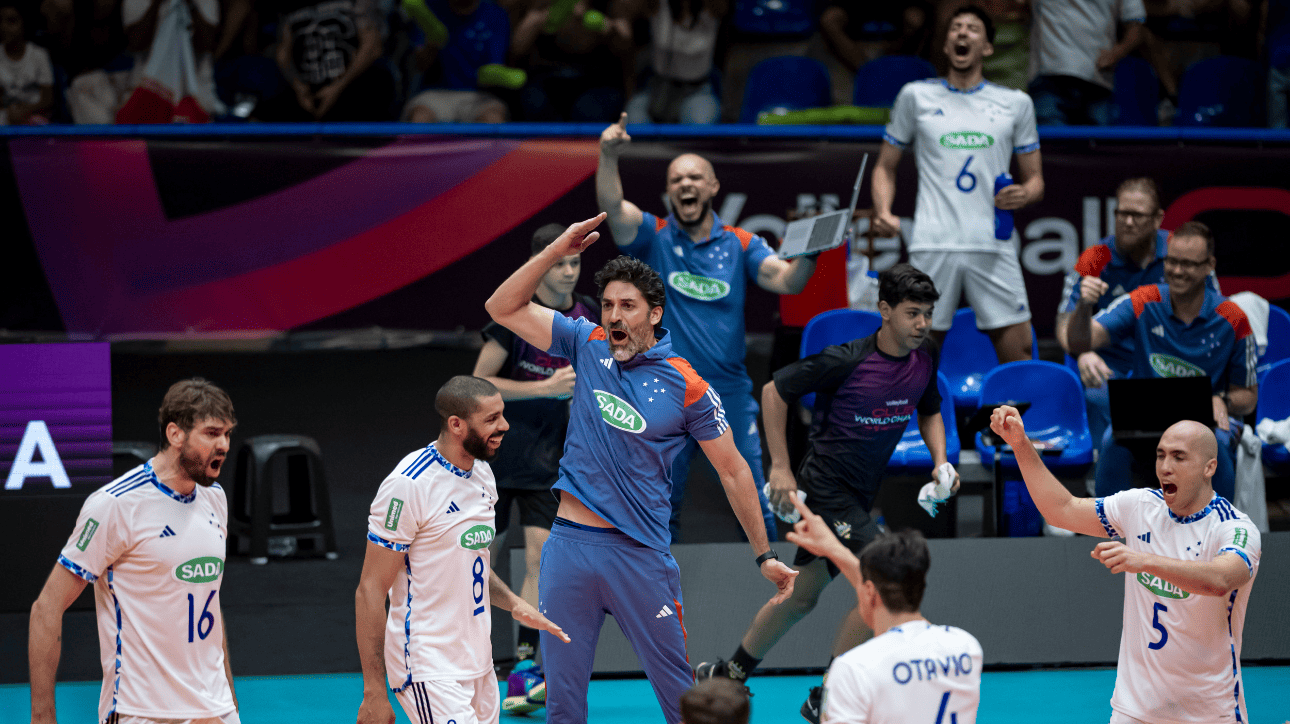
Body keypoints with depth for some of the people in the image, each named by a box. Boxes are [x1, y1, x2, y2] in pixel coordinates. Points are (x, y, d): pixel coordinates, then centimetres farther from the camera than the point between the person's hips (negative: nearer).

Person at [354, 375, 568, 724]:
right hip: (429, 674, -9)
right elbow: (370, 591, -16)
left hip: (478, 665, 9)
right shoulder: (409, 485, -17)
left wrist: (514, 604, 8)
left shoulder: (481, 473, 10)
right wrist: (374, 694, -18)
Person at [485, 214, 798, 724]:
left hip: (640, 553, -3)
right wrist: (557, 251, -5)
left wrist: (764, 555, 4)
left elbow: (733, 471, 3)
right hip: (569, 543, 3)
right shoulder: (588, 345, 6)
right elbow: (503, 308, 6)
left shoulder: (686, 386, -4)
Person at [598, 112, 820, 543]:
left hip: (729, 394, 1)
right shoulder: (654, 237, 4)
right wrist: (609, 156, -32)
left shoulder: (740, 245, 7)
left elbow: (786, 280, -6)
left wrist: (809, 254, -28)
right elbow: (611, 206, -14)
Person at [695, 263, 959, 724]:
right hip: (825, 489, -8)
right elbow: (774, 391, -11)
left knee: (802, 597, 18)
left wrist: (940, 461, -1)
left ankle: (726, 674, 36)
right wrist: (780, 469, -13)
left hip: (858, 498, 8)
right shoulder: (846, 360, -22)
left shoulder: (924, 359, -1)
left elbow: (929, 411, 18)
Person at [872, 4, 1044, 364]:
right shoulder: (916, 96, 11)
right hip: (932, 246, -1)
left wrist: (1025, 193, -7)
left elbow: (1035, 179, 17)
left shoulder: (1016, 103, 13)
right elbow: (886, 166, 16)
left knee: (1018, 354, -4)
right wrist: (883, 211, -3)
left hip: (993, 248, 1)